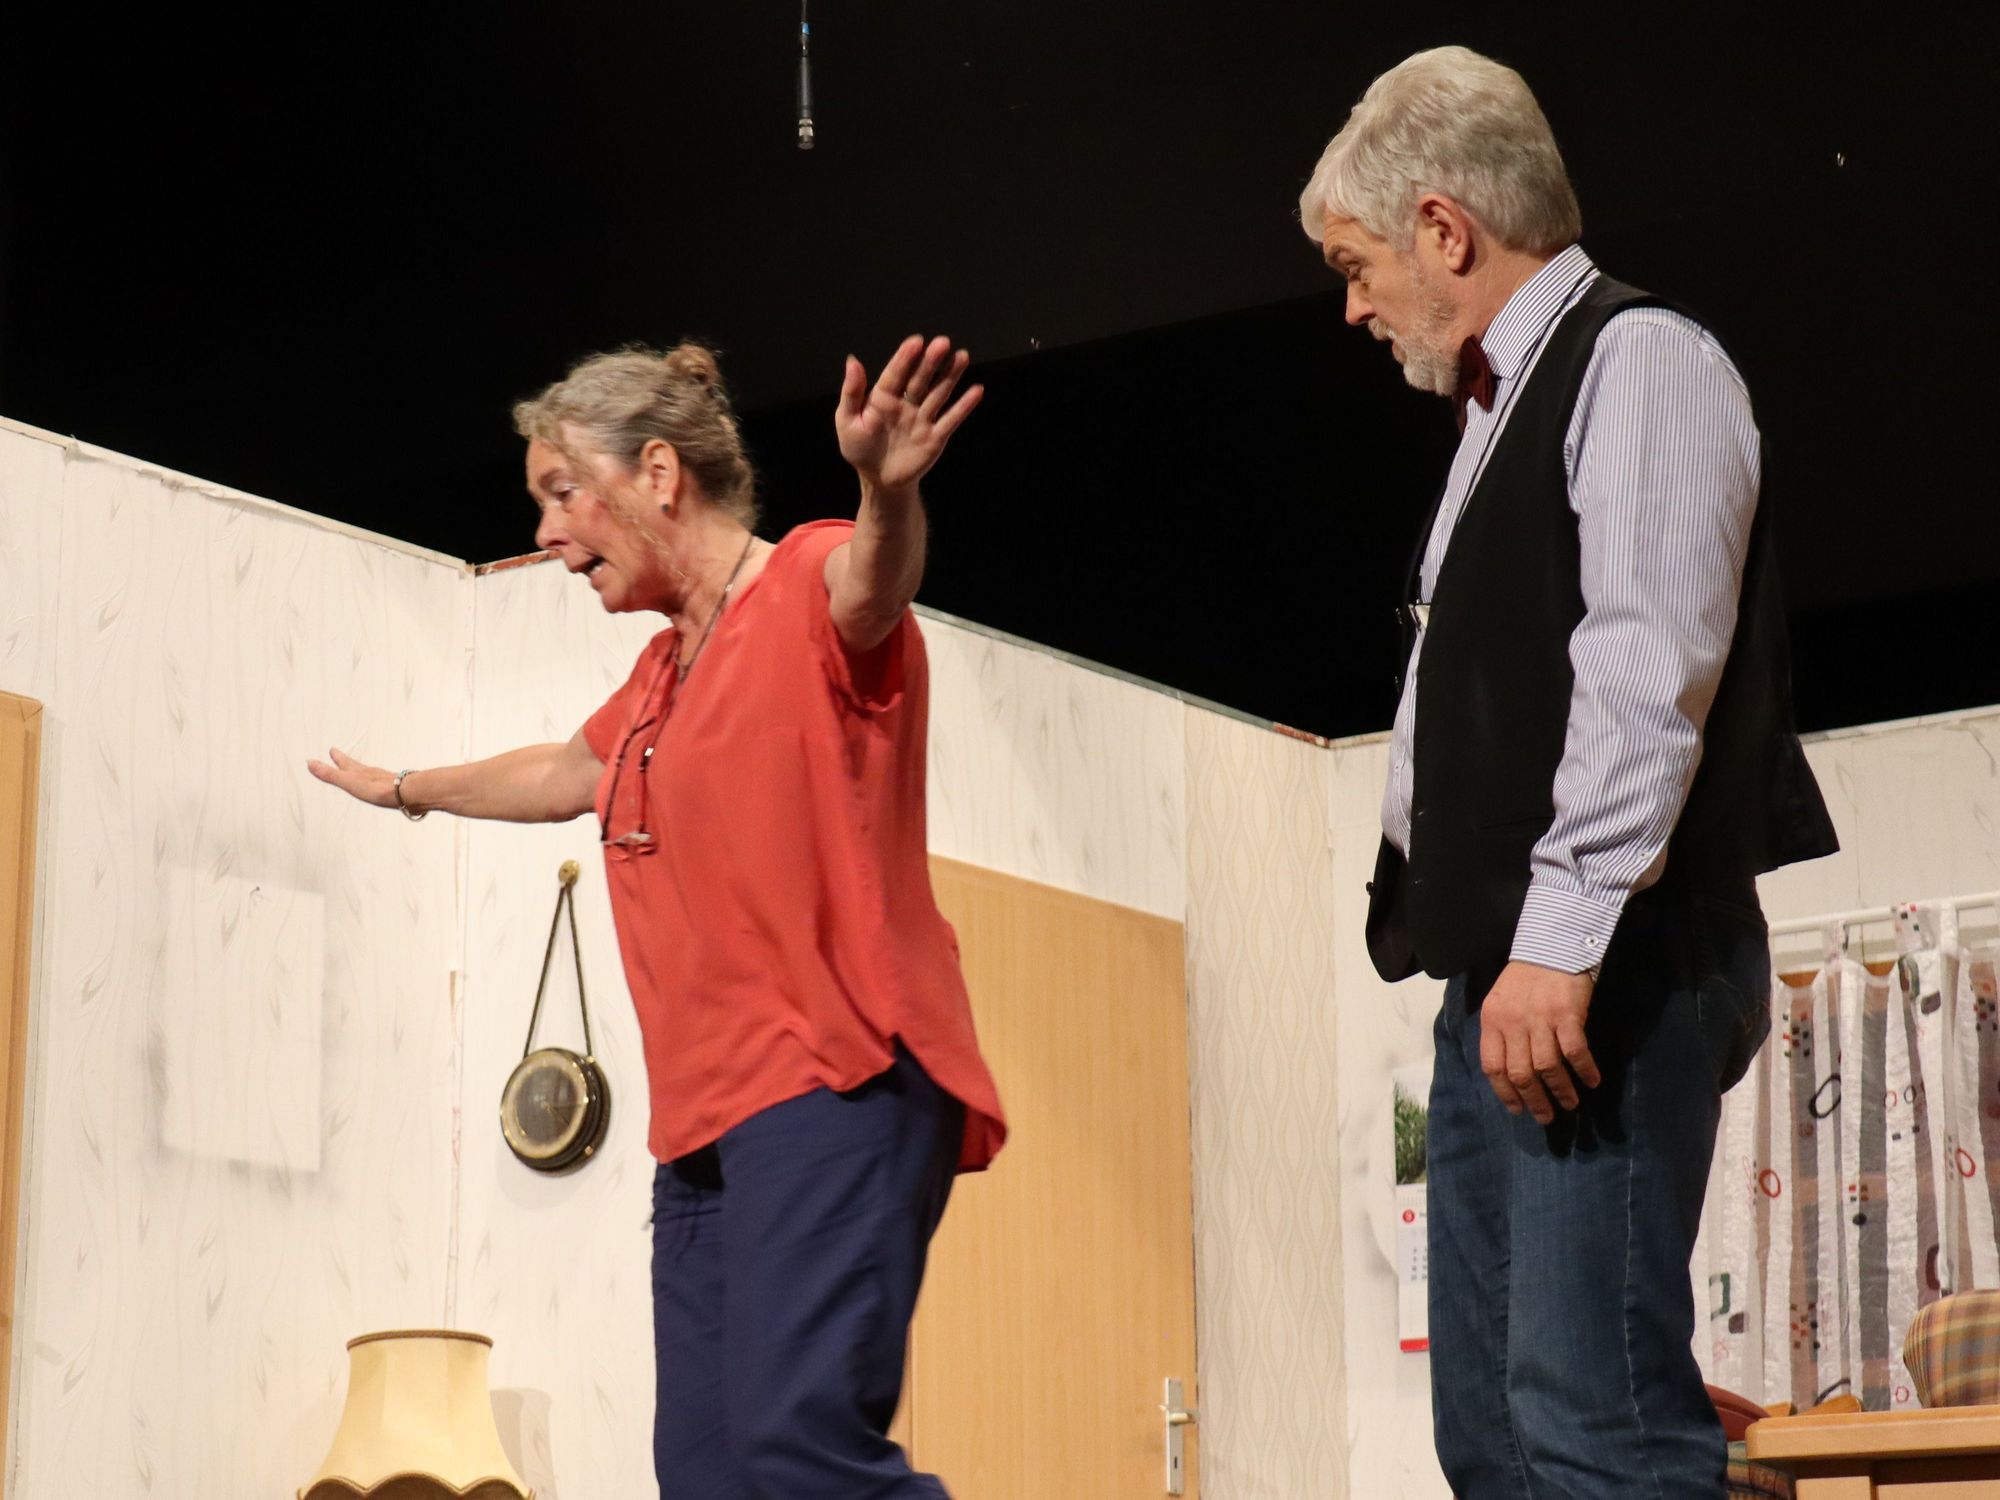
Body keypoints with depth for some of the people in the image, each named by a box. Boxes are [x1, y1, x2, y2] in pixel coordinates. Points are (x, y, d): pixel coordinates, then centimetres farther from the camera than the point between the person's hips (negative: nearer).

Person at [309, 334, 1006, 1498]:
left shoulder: (813, 590, -3)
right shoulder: (661, 675, 24)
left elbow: (870, 585, -28)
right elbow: (567, 772, 45)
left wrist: (887, 494, -52)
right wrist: (408, 789, 62)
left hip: (834, 1087, -8)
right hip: (708, 1117, 8)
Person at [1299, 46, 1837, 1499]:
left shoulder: (1638, 358, -5)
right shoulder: (1506, 407, 24)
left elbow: (1650, 667, -17)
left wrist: (1562, 940, -24)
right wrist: (1479, 941, 13)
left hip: (1605, 969, -10)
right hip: (1506, 968, 10)